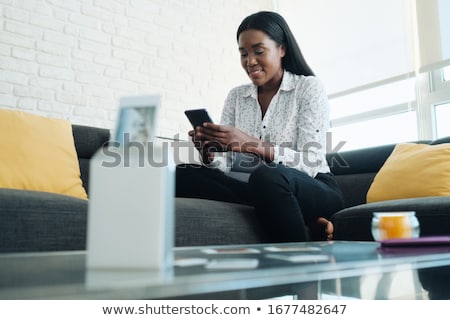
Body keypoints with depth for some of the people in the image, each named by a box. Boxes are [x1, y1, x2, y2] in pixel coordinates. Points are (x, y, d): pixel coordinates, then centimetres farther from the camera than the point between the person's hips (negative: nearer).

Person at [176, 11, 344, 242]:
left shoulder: (309, 87, -1)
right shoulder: (236, 96, 12)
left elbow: (311, 163, -13)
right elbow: (224, 168, 7)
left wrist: (251, 145, -25)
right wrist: (208, 154, -16)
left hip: (315, 192, -5)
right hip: (262, 192, 6)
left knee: (265, 176, -38)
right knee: (183, 174, -16)